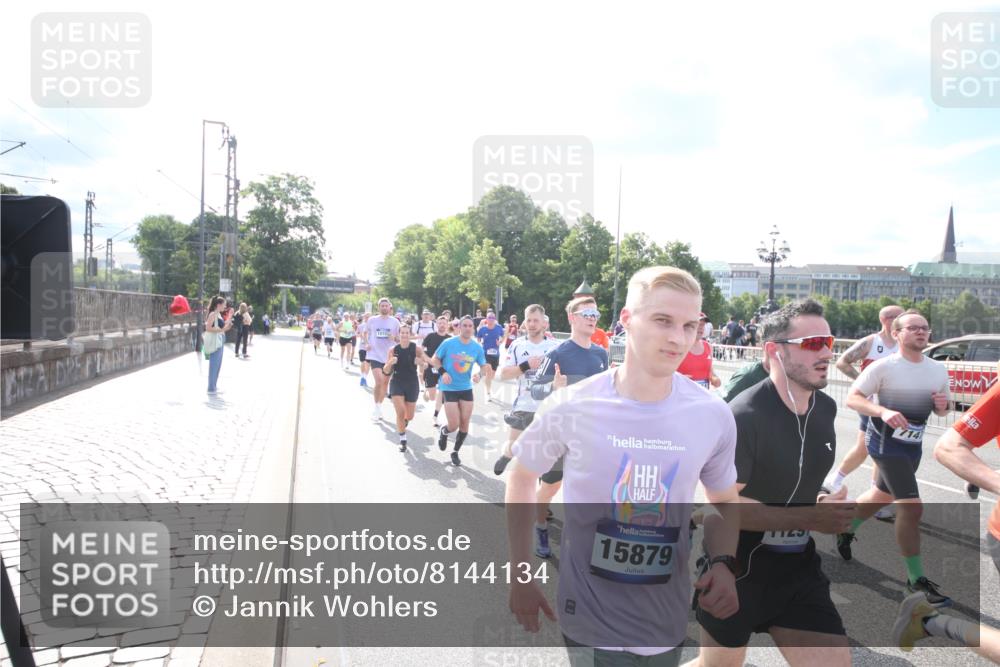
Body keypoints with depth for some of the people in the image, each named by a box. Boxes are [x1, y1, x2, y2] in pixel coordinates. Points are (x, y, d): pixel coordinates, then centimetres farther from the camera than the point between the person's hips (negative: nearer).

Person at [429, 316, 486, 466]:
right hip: (449, 388, -3)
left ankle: (455, 452, 26)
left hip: (466, 388, 3)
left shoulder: (477, 347, -4)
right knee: (454, 425, -8)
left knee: (465, 424, 3)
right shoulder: (448, 343, -11)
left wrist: (479, 374, -14)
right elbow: (434, 359, 0)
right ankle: (444, 432, 30)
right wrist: (443, 372, -16)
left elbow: (484, 366, 8)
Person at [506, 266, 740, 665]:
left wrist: (723, 563, -11)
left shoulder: (714, 417, -9)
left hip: (667, 622, 3)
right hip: (591, 618, -3)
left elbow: (725, 502, 7)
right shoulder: (572, 407, -15)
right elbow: (521, 477, 1)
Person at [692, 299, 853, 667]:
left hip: (798, 568, 6)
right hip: (736, 571, -6)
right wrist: (811, 518, -28)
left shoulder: (826, 409, 1)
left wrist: (821, 503, 2)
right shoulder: (744, 415, -24)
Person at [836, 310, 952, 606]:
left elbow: (940, 411, 14)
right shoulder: (884, 367, -15)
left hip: (913, 446, 7)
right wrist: (883, 411, -31)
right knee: (911, 507, -13)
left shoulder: (939, 370, 3)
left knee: (882, 495, 22)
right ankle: (916, 579, 1)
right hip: (886, 442, -7)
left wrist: (943, 405, -11)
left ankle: (845, 529, 48)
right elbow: (852, 398, -15)